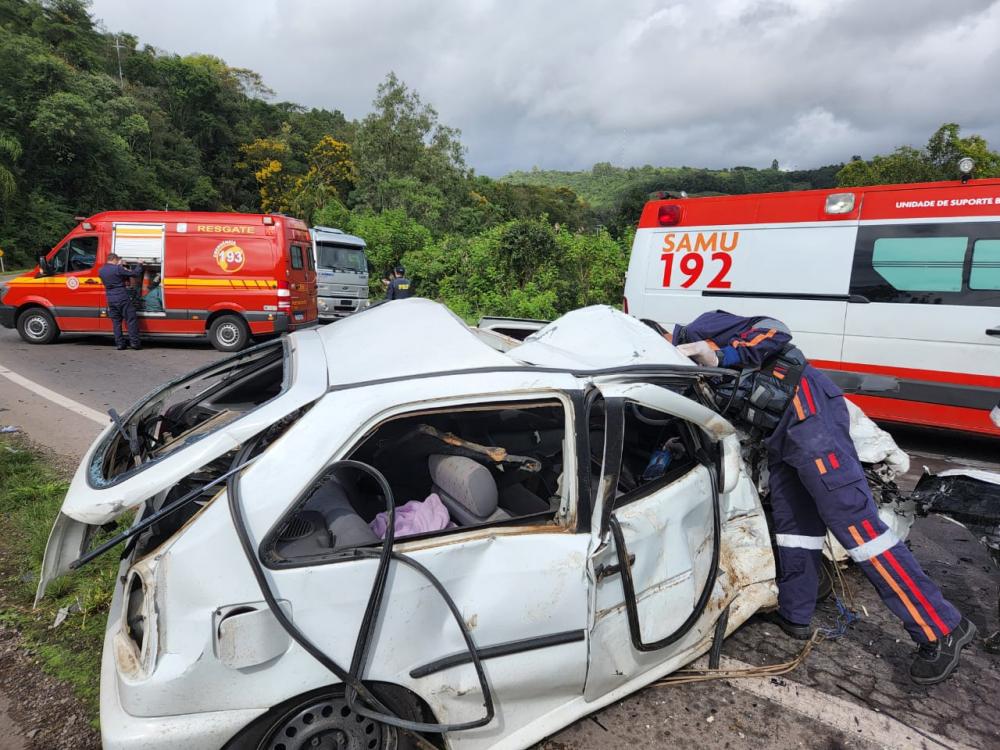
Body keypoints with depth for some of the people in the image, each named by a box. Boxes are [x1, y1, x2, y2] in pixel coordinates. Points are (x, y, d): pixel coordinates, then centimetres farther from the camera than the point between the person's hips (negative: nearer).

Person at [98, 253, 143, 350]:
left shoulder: (101, 271, 7)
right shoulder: (118, 269, -13)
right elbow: (135, 273, -8)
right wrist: (140, 265, 9)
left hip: (111, 300, 6)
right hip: (122, 298, -6)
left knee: (116, 322, 10)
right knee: (131, 320, 0)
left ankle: (119, 344, 9)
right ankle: (134, 342, -3)